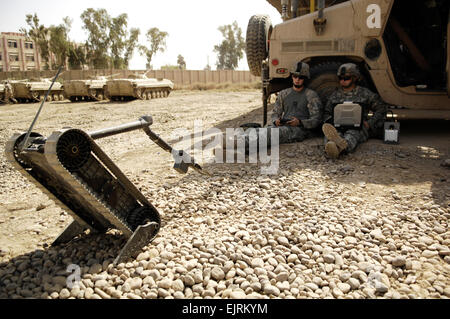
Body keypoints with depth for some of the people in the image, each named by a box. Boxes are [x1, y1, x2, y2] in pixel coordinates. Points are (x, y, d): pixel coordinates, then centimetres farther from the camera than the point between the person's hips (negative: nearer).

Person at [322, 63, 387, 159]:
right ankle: (331, 145, -71)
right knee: (332, 132, -36)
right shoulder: (334, 95, 24)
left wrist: (369, 124, 1)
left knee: (352, 134, -40)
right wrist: (330, 122, 2)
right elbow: (326, 113, 25)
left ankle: (341, 147, -74)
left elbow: (381, 109, 16)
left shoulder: (365, 93, 16)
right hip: (337, 127, 2)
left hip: (358, 127, -2)